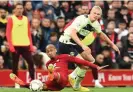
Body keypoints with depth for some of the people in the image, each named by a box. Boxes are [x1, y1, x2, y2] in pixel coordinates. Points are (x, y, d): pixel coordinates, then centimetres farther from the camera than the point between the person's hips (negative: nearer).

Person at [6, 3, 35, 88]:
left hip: (25, 45, 4)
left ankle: (33, 80, 4)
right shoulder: (11, 19, 1)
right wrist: (10, 45, -14)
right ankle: (16, 82, 7)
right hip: (15, 45, -3)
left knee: (31, 62, -3)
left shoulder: (26, 19, 14)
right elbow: (8, 33, -4)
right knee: (15, 64, 1)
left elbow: (29, 33, 16)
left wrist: (31, 44, 7)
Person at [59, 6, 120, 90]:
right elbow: (72, 33, -35)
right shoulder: (82, 19, -24)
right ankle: (76, 86, 2)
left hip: (75, 44, 9)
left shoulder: (95, 24, 3)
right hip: (66, 43, -9)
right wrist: (83, 45, -43)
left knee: (91, 60, 16)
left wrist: (112, 44, 27)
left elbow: (101, 34, 24)